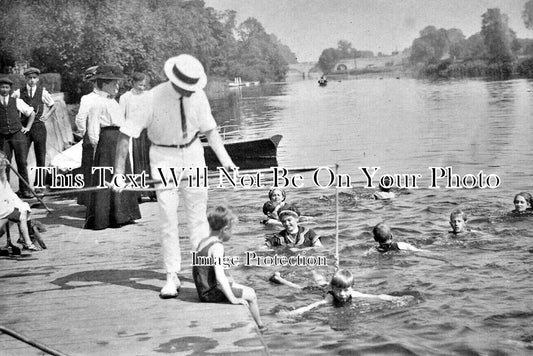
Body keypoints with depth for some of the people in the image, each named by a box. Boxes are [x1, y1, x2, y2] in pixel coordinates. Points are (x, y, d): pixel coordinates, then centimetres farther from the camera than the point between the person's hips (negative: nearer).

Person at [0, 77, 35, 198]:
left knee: (22, 163, -4)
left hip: (18, 135, 0)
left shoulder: (17, 102, 10)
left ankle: (25, 190, 1)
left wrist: (27, 128, 10)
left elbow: (32, 113, 19)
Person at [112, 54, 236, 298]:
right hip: (164, 157, -3)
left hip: (192, 153, 3)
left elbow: (210, 129, 1)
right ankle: (171, 277, 4)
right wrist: (119, 173, -23)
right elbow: (126, 134, -19)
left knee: (198, 214, 7)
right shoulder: (152, 99, -21)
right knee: (168, 218, -4)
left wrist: (226, 160, -6)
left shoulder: (197, 95, -10)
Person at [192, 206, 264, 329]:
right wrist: (233, 299, -23)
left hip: (203, 290, 10)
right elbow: (220, 276, -29)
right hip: (210, 293, -10)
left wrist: (226, 280, 21)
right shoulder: (217, 247, -22)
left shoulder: (203, 242, 6)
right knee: (251, 295, -1)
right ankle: (260, 326, 16)